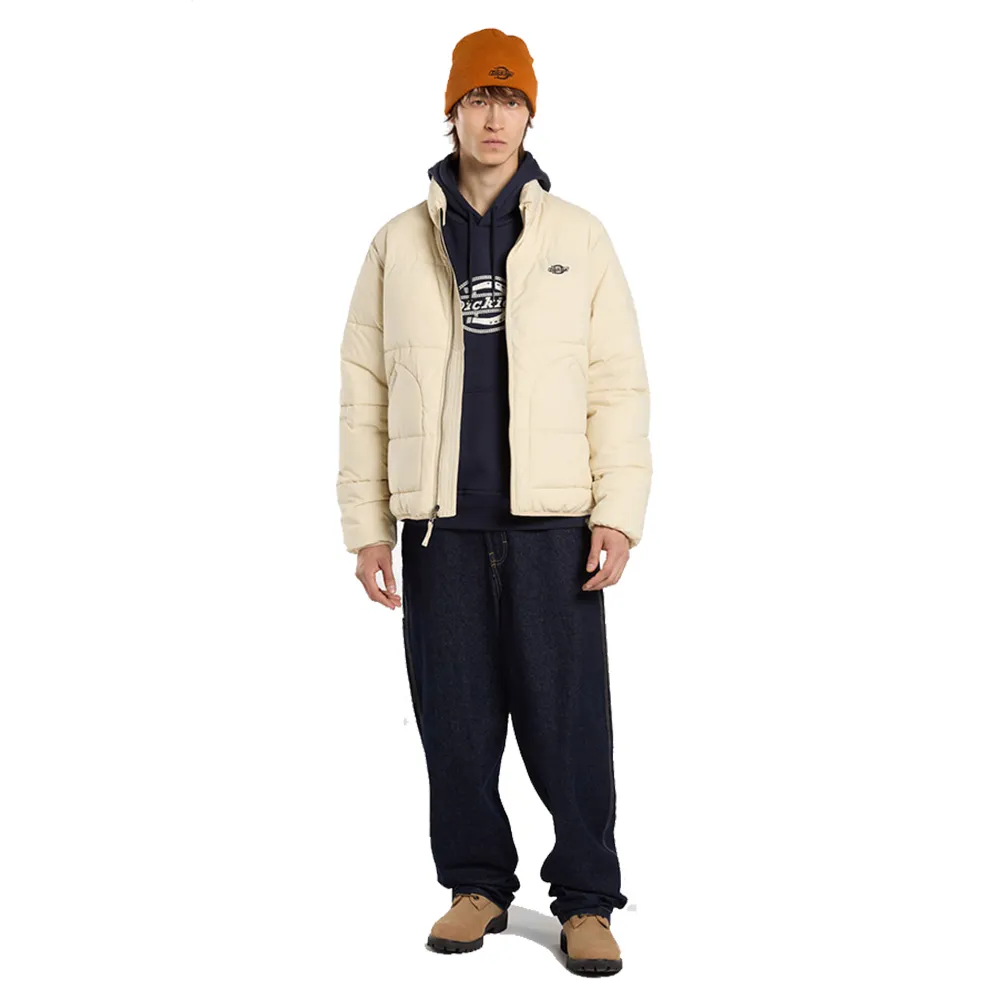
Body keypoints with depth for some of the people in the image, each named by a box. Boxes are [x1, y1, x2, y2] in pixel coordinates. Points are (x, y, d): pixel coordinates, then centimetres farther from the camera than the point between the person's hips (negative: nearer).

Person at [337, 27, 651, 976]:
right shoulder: (399, 243, 10)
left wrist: (619, 510, -6)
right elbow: (365, 389, 9)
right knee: (455, 715, 6)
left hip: (552, 519, -1)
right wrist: (366, 524, 4)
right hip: (440, 521, 2)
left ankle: (585, 900, 10)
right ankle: (477, 883, 21)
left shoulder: (578, 236, 7)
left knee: (567, 717, -2)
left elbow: (617, 383, 3)